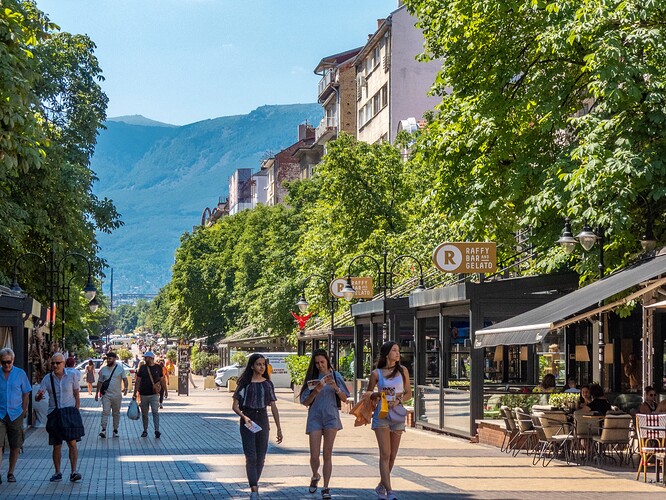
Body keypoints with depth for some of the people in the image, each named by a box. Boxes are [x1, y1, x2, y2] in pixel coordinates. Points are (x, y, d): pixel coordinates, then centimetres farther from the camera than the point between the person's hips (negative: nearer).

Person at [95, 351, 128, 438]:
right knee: (105, 411, -13)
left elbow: (125, 379, -1)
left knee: (116, 413, 7)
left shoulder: (120, 368, 3)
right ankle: (103, 430, -18)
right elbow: (100, 382, 12)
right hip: (106, 394, 0)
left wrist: (125, 388, -20)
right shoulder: (103, 369, 7)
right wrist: (97, 393, 10)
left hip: (117, 395, 0)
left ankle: (115, 430, 16)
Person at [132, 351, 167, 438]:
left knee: (155, 412, -13)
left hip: (154, 394, -2)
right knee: (144, 414, 8)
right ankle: (145, 430, 19)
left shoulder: (158, 368, 3)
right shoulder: (142, 368, 4)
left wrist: (165, 390, 20)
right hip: (143, 394, 2)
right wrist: (135, 394, -3)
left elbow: (162, 380, 15)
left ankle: (157, 430, -16)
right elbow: (138, 381, 2)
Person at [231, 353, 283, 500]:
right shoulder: (245, 383, 0)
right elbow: (235, 406, -1)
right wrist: (243, 416, -20)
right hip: (247, 422, -3)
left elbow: (273, 407, 11)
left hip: (262, 421, 3)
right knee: (251, 456, -11)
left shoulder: (268, 384, 8)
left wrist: (279, 428, 8)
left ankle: (254, 484, 20)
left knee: (260, 457, 5)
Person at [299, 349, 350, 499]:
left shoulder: (335, 376, 4)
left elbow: (345, 399, 5)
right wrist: (315, 391, -15)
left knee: (327, 454, -2)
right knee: (314, 456, -4)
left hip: (331, 417, 0)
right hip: (315, 418, 0)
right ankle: (315, 476, 28)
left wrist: (335, 387, -13)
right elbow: (305, 402, 2)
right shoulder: (312, 378, 3)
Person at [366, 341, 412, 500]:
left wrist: (398, 400, -8)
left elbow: (409, 393, 10)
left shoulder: (403, 371, 7)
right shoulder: (376, 373, 2)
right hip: (381, 414, -3)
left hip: (397, 413, 3)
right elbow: (368, 395, 9)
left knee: (392, 455, 7)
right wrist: (378, 395, -12)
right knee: (385, 454, -12)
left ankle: (381, 486, 25)